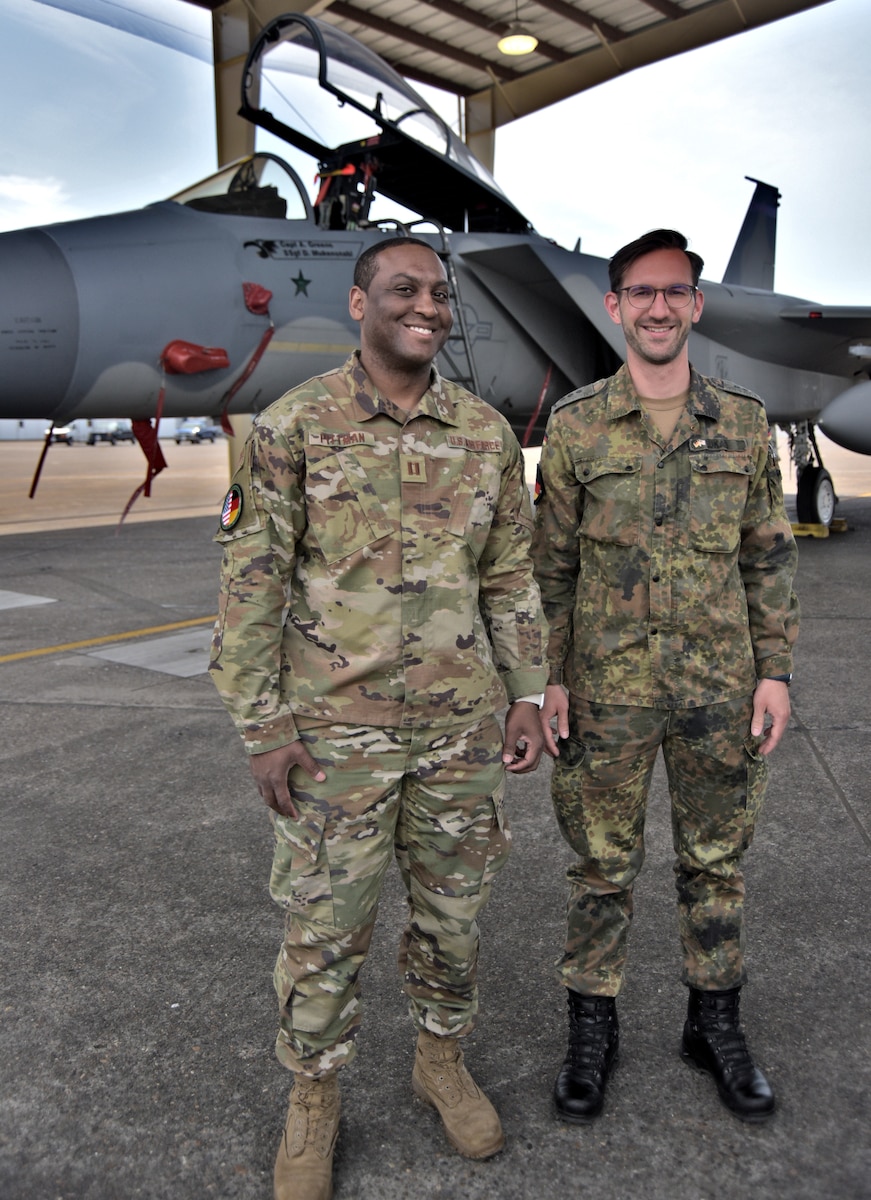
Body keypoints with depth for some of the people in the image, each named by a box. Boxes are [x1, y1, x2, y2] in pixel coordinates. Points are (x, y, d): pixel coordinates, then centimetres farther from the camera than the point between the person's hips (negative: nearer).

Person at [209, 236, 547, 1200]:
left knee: (452, 910, 17)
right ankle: (313, 1101, 33)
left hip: (461, 724, 3)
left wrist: (526, 697, 4)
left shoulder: (487, 433, 4)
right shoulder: (292, 426, -7)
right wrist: (264, 730, -9)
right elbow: (251, 585, -7)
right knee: (324, 926, 9)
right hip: (336, 727, -3)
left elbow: (510, 576, 9)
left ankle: (440, 1061, 42)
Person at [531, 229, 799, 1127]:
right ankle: (591, 1030, 28)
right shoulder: (575, 425, -2)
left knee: (716, 857, 14)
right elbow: (551, 560, 0)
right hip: (608, 684, -2)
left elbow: (768, 555, 6)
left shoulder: (743, 421, 3)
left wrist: (775, 671, 0)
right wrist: (549, 676, -4)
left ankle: (714, 1025, 34)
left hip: (720, 683, 2)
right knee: (602, 861, 9)